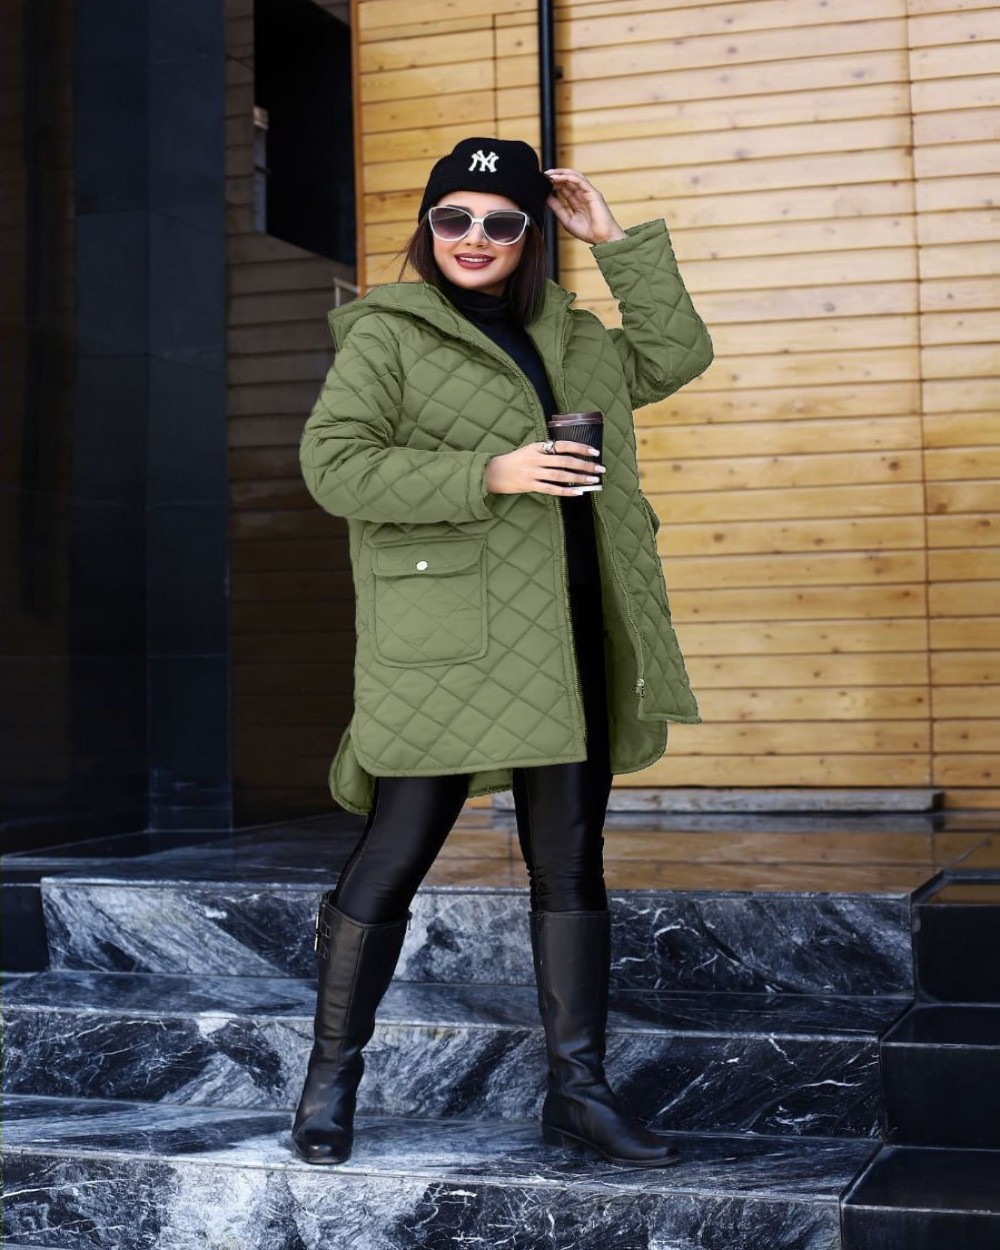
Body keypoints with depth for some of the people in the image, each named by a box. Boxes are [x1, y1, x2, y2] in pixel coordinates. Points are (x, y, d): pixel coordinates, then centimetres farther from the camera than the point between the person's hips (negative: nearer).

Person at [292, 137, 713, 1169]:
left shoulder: (563, 337, 18)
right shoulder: (383, 331, 0)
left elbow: (673, 356, 20)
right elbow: (333, 464, -10)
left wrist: (616, 242, 12)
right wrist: (489, 473, -18)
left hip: (566, 643, 6)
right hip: (445, 644, -6)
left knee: (571, 862, 8)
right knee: (392, 860, -2)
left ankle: (577, 1089, 17)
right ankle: (330, 1081, 13)